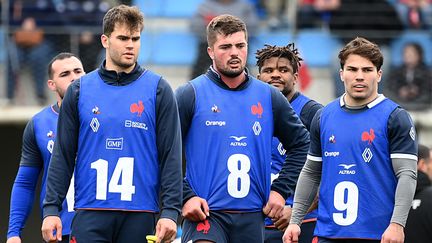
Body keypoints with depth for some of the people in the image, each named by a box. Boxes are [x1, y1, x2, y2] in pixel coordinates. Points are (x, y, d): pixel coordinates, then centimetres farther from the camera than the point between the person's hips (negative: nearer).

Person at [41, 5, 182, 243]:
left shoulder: (158, 89, 4)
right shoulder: (79, 90, 8)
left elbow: (171, 155, 1)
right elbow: (62, 155, 8)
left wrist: (170, 211, -7)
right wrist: (51, 208, 1)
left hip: (140, 215, 0)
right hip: (90, 212, 1)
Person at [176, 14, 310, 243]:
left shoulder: (269, 97, 10)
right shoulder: (190, 95, -1)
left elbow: (300, 144, 20)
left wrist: (281, 190, 9)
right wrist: (185, 196, -11)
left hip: (253, 218, 4)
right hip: (205, 213, -4)